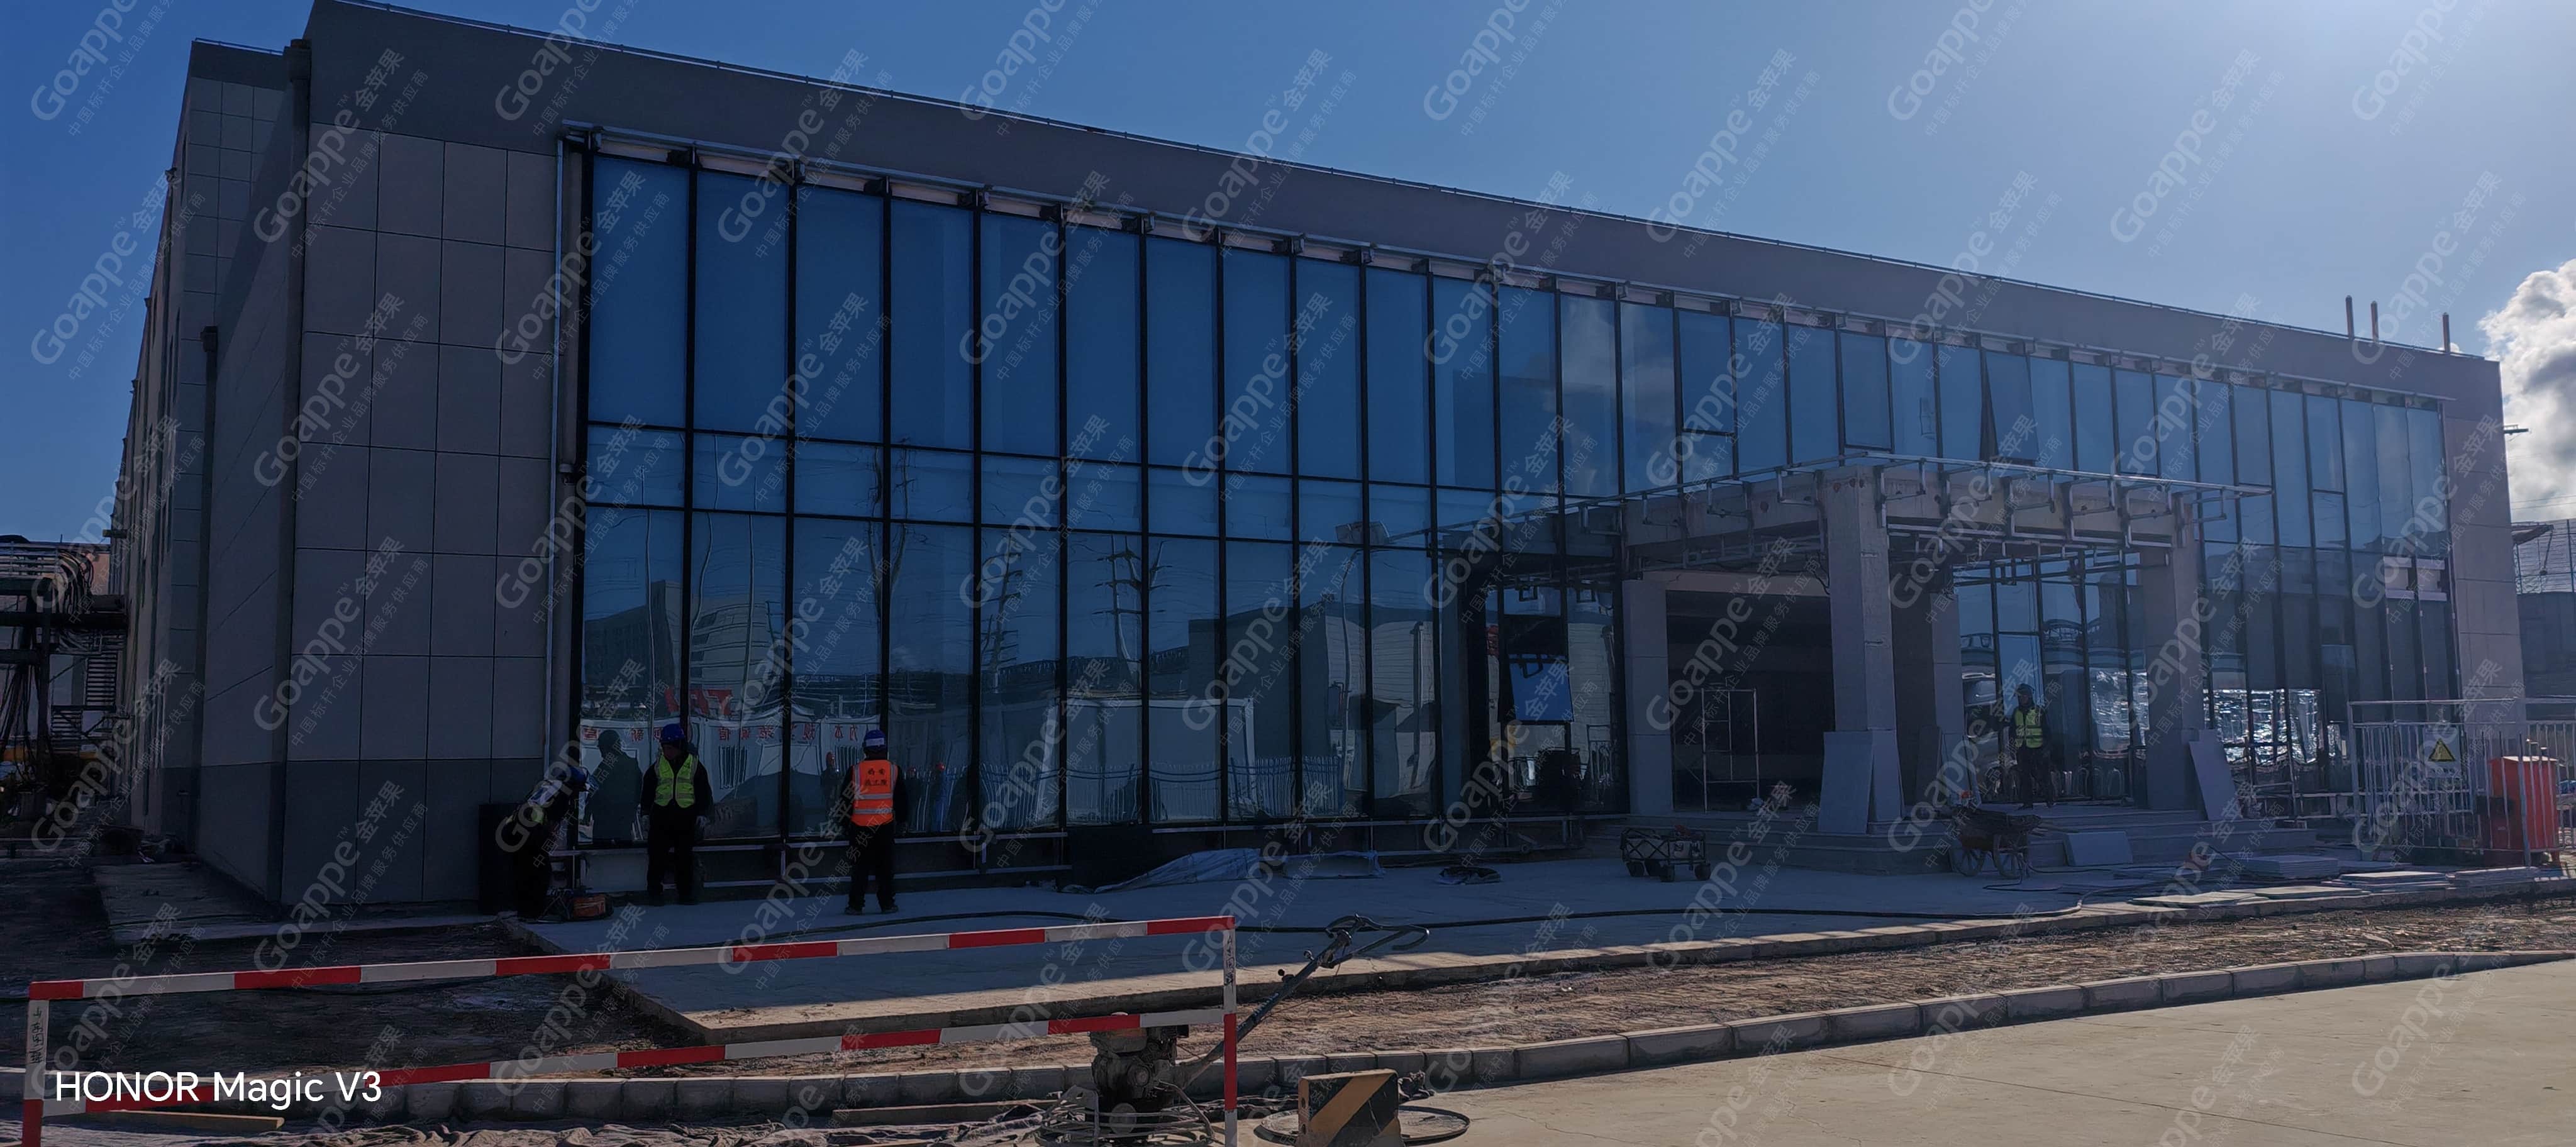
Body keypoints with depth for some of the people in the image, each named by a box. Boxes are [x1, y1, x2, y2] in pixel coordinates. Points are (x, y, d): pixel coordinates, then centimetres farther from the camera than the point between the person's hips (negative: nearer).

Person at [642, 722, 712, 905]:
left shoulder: (694, 765, 4)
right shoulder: (658, 765, 8)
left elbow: (703, 791, 5)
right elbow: (648, 790, 12)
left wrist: (702, 813, -2)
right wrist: (646, 813, 8)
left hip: (686, 817, -1)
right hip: (661, 816, 1)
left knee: (685, 856, 3)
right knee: (656, 855, -2)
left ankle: (686, 893, 10)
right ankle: (653, 892, 5)